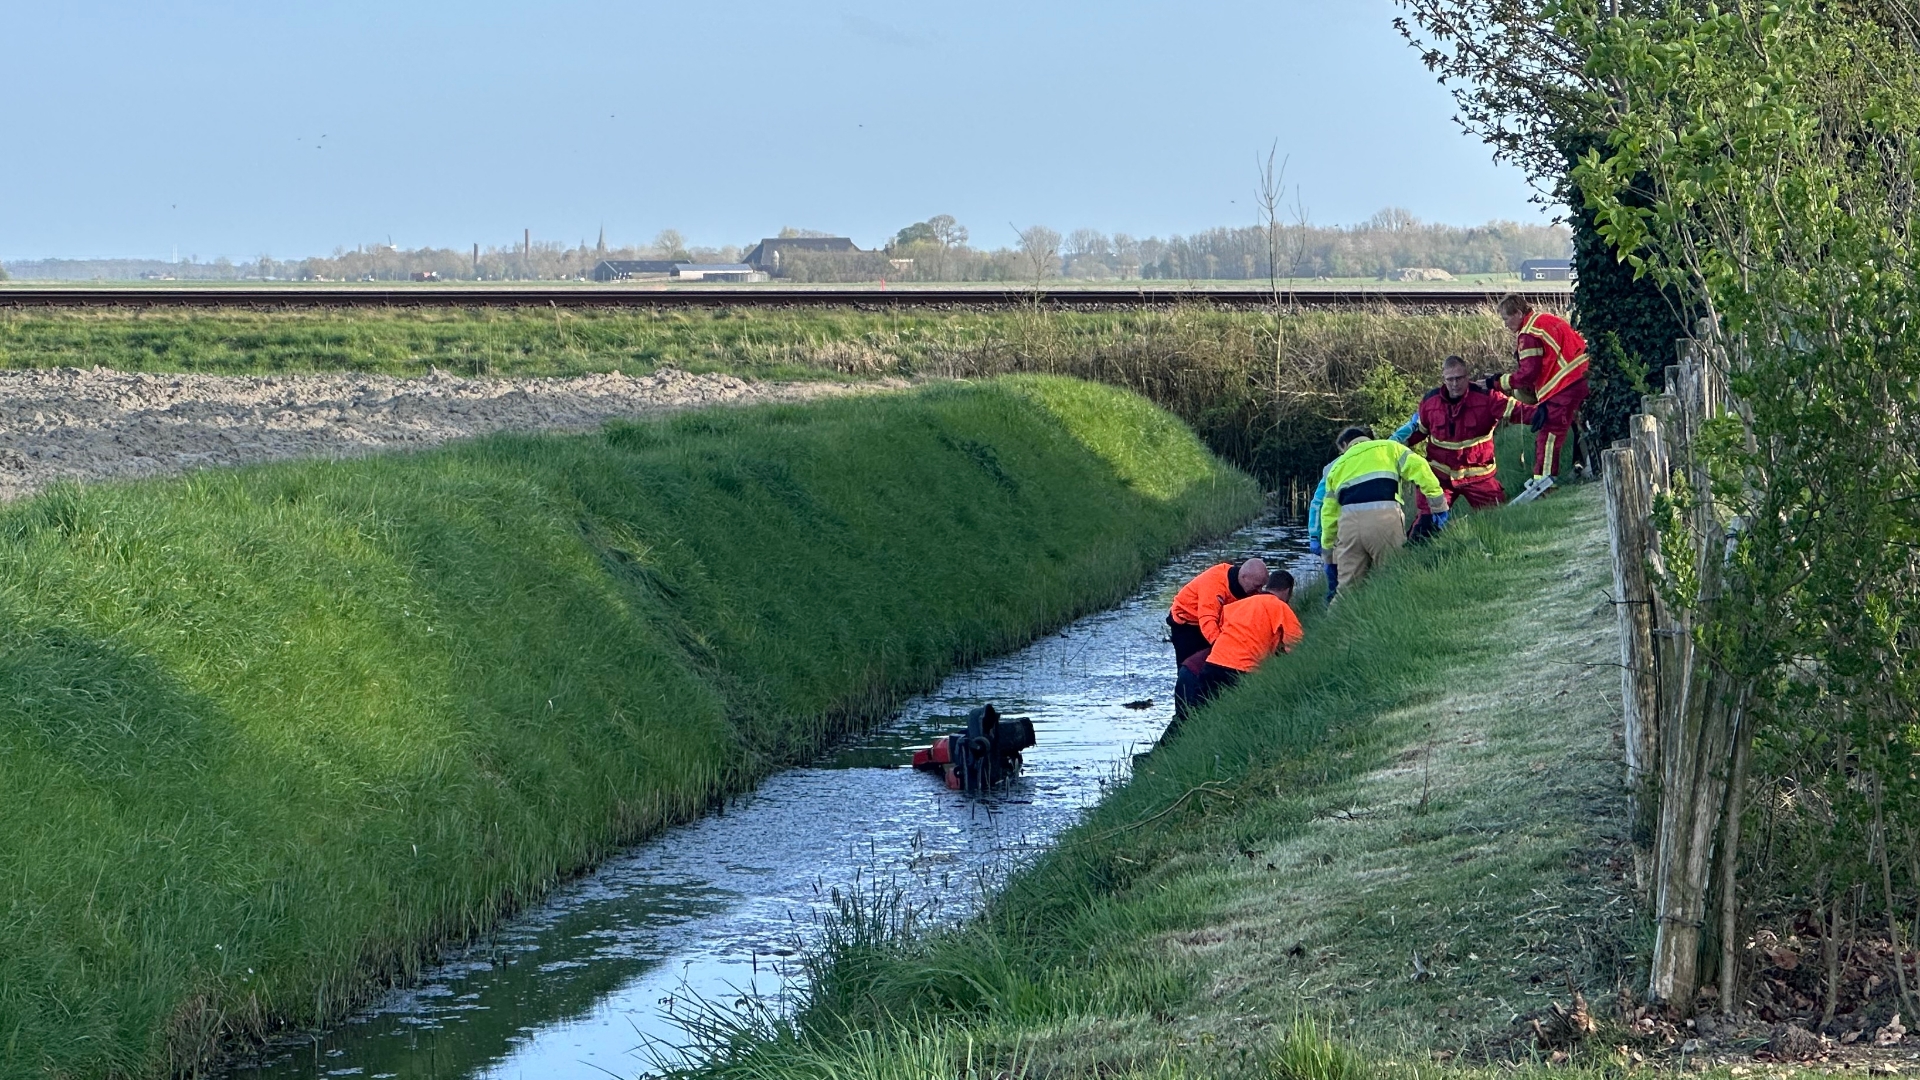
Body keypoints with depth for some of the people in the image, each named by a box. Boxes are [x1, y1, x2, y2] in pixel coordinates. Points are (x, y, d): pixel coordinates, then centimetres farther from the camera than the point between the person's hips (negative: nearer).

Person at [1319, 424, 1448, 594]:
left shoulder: (1337, 466, 30)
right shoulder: (1387, 447, 22)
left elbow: (1329, 512, 29)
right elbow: (1418, 466, 6)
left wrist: (1329, 548, 38)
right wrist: (1439, 504, 6)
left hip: (1349, 522, 3)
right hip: (1385, 516, -3)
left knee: (1348, 586, 7)